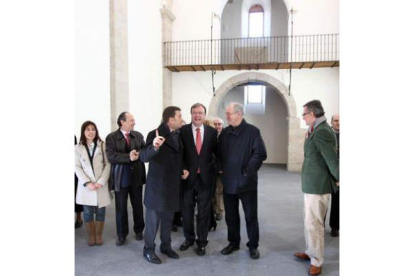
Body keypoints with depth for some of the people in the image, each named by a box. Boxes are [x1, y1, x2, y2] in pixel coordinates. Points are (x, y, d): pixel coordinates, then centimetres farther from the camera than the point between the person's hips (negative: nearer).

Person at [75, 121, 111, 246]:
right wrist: (87, 183, -12)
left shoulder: (102, 145, 0)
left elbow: (108, 164, -2)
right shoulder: (78, 148, 2)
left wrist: (101, 181, -11)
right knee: (88, 212, 7)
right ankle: (91, 235, 24)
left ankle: (99, 235, 24)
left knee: (100, 211, 7)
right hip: (86, 186, 0)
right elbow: (77, 167, -1)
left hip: (101, 185, 0)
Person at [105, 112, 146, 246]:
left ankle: (139, 230, 32)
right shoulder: (111, 137, -4)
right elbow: (111, 157, -16)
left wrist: (138, 155, -23)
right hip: (120, 177, -2)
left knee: (138, 205, 13)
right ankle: (122, 234, 25)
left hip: (136, 176, 3)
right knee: (121, 207, 8)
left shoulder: (138, 135, 6)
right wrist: (128, 157, -25)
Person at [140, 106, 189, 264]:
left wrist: (183, 170, 3)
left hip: (173, 185, 7)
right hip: (157, 185, -7)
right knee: (153, 218, 6)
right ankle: (148, 249, 23)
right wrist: (154, 147, -45)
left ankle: (166, 246, 34)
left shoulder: (178, 135, 7)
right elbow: (143, 157, -27)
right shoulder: (155, 134, -16)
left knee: (168, 218, 18)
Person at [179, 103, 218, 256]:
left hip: (205, 177, 0)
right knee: (187, 209, 13)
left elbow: (217, 151, 6)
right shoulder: (183, 130, -3)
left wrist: (217, 167, -1)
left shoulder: (212, 131, 0)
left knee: (204, 211, 10)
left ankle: (201, 241, 28)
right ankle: (189, 238, 35)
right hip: (188, 176, 0)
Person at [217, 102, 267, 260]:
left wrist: (248, 172, -15)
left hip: (246, 181, -4)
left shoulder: (252, 131, -7)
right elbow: (219, 153, 13)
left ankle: (253, 245, 24)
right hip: (228, 181, 5)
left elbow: (260, 154, -12)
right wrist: (220, 169, 0)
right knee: (231, 215, 14)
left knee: (251, 216, 8)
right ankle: (233, 242, 31)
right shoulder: (224, 133, 8)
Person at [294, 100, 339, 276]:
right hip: (312, 184, 10)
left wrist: (338, 179, -12)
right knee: (309, 221, 21)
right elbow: (329, 157, 15)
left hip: (317, 186, -10)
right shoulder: (317, 130, 11)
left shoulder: (321, 132, -22)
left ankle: (317, 261, 18)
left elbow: (332, 158, -24)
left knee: (314, 224, 2)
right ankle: (311, 252, 36)